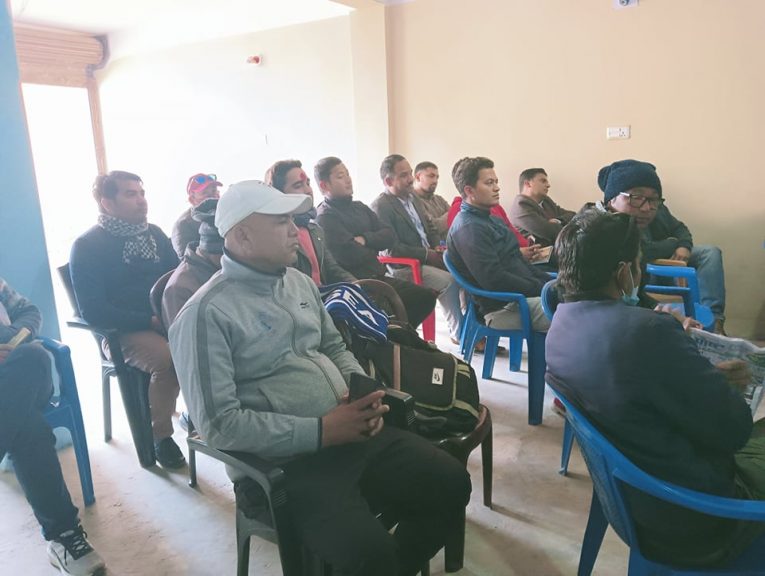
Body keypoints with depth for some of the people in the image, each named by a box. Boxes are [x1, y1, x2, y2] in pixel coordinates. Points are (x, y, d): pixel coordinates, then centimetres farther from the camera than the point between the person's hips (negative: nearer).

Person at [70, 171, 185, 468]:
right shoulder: (87, 246, -4)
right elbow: (92, 310, -11)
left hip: (166, 319, 5)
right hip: (123, 332, -5)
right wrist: (149, 320, -20)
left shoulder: (154, 233, 12)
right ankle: (161, 436, -13)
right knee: (167, 358, -35)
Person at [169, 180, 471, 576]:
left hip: (355, 433, 7)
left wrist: (362, 391, -1)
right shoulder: (206, 313, -12)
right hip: (290, 461, -7)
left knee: (451, 483, 0)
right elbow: (218, 424, -16)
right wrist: (319, 432, -19)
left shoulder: (299, 282, 12)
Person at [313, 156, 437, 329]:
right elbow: (352, 255, -20)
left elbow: (389, 236, 8)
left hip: (377, 276, 8)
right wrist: (373, 248, 0)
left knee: (426, 296, 0)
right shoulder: (325, 217, -11)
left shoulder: (359, 207, 14)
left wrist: (365, 239, -11)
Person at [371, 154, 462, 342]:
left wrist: (437, 247, 2)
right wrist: (428, 254, -17)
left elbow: (429, 228, 23)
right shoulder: (380, 206, -12)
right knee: (450, 281, -24)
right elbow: (392, 249, -16)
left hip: (429, 256, 8)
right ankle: (459, 333, -8)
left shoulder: (413, 197, 13)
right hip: (405, 267, -8)